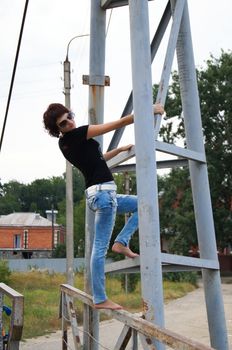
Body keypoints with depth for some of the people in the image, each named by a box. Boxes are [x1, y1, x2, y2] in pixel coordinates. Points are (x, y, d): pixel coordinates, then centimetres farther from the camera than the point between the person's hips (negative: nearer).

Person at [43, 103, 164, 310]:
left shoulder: (67, 143, 13)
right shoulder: (77, 134, -12)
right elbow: (119, 124, -10)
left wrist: (120, 149, 27)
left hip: (99, 193, 10)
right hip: (102, 192, -10)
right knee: (101, 246, -6)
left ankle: (121, 243, 10)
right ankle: (100, 299, -1)